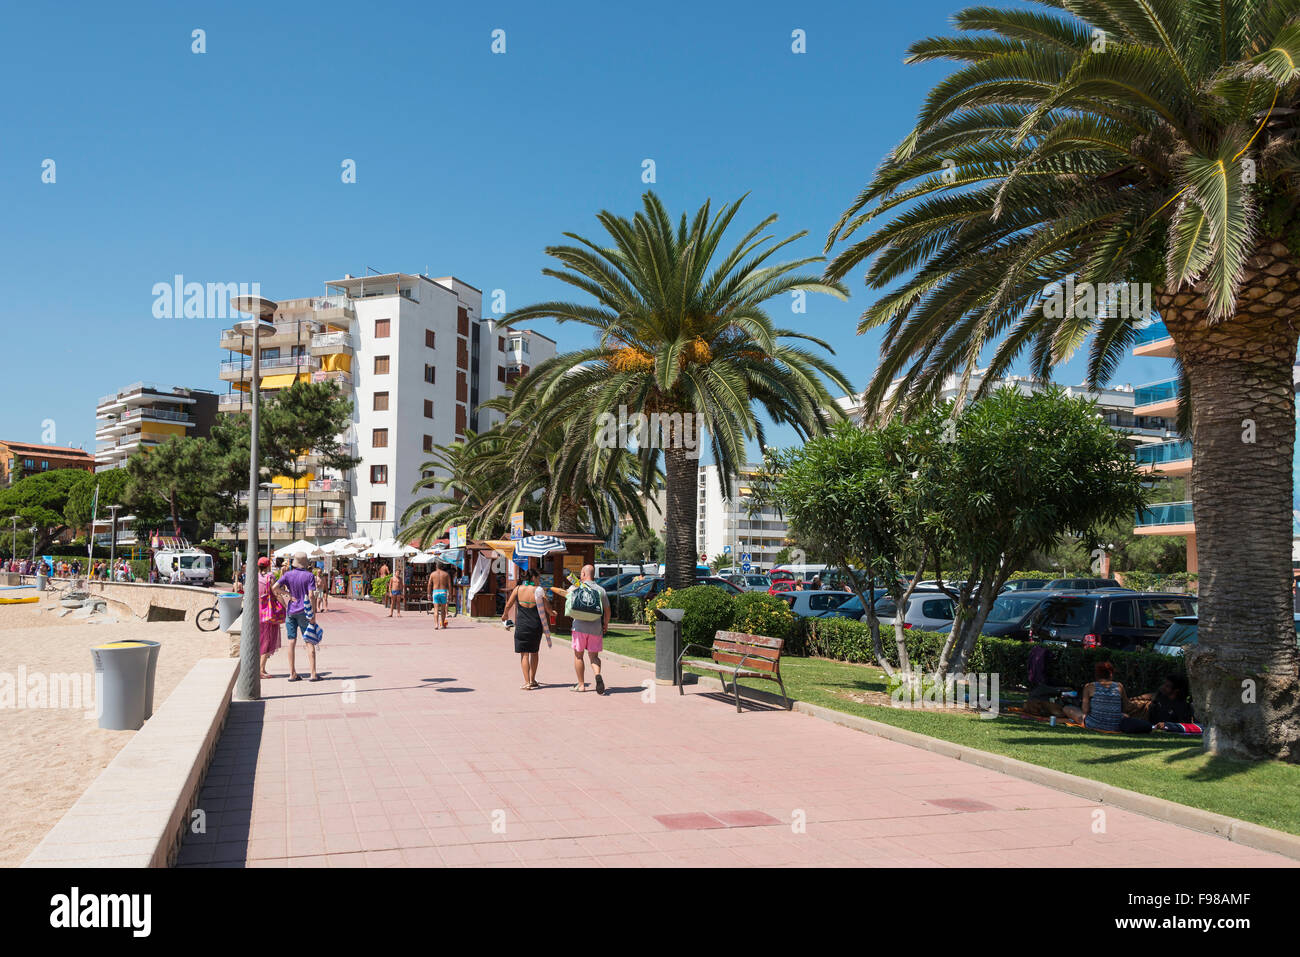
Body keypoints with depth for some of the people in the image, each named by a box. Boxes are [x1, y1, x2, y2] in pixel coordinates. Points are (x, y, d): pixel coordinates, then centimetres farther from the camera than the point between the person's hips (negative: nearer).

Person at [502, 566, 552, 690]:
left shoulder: (518, 589, -3)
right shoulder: (539, 590, -5)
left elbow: (508, 605, 3)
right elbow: (548, 609, -3)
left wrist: (505, 615, 23)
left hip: (522, 626, -1)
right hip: (536, 626, 1)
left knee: (524, 654, 3)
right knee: (534, 652, 19)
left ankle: (527, 682, -4)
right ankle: (532, 680, 27)